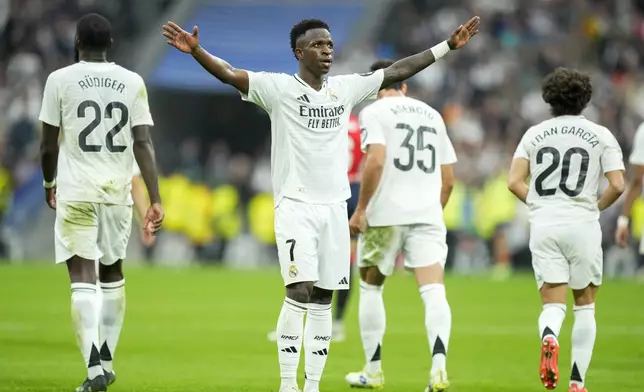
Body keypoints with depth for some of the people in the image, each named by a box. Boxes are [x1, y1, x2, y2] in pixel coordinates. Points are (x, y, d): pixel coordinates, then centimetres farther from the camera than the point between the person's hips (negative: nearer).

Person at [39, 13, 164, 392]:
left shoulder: (61, 80, -3)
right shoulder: (132, 83, 3)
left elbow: (49, 144, 1)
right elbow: (143, 143, -4)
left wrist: (49, 184, 19)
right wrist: (156, 200, -5)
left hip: (76, 190, -3)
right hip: (118, 190, 3)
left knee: (83, 277, -5)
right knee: (113, 272, 20)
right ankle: (107, 361, 25)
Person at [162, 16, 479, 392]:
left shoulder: (346, 88, 10)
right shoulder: (279, 88, -5)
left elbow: (399, 71, 17)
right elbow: (229, 74, -17)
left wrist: (448, 45, 18)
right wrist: (196, 51, -34)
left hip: (334, 206, 5)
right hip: (296, 206, -5)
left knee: (323, 301, 6)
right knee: (300, 292, -15)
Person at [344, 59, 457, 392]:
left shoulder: (374, 111, 1)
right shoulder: (432, 115, 18)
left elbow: (376, 160, -16)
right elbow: (448, 179, 17)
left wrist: (361, 209, -11)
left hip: (386, 215, -3)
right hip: (428, 214, 3)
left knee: (370, 287, 15)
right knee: (433, 291, -7)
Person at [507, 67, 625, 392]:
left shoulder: (535, 134, 8)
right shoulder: (600, 135, 2)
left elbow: (514, 182, 0)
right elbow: (617, 185, -7)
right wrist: (596, 207, 11)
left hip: (543, 225, 1)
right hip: (582, 225, -1)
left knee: (553, 304, 2)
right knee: (584, 306, 12)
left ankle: (549, 338, -33)